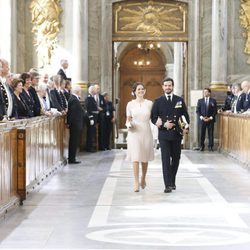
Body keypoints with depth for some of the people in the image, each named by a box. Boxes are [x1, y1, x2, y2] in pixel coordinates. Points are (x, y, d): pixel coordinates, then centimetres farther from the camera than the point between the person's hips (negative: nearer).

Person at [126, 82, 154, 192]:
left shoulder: (149, 103, 4)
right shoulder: (130, 104, 4)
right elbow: (128, 120, 10)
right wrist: (129, 124, -11)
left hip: (146, 133, 1)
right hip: (134, 133, -1)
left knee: (145, 158, 9)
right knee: (135, 158, -10)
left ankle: (143, 178, 32)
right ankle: (136, 183, -9)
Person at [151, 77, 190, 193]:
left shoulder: (180, 100, 7)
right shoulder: (158, 101, 3)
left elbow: (185, 115, 10)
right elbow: (153, 118, 1)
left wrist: (186, 127, -7)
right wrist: (164, 124, -14)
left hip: (177, 134, 2)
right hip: (164, 134, -2)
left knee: (176, 159, 10)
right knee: (166, 160, -8)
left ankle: (172, 181, 25)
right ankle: (168, 185, -9)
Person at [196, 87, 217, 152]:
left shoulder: (213, 101, 6)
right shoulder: (200, 101, 9)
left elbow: (215, 111, 3)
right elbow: (197, 110, 6)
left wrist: (210, 118, -9)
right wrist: (201, 117, -8)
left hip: (210, 120, -1)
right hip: (202, 120, 1)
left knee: (210, 134, 0)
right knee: (202, 134, 0)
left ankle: (210, 146, 6)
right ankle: (201, 146, 10)